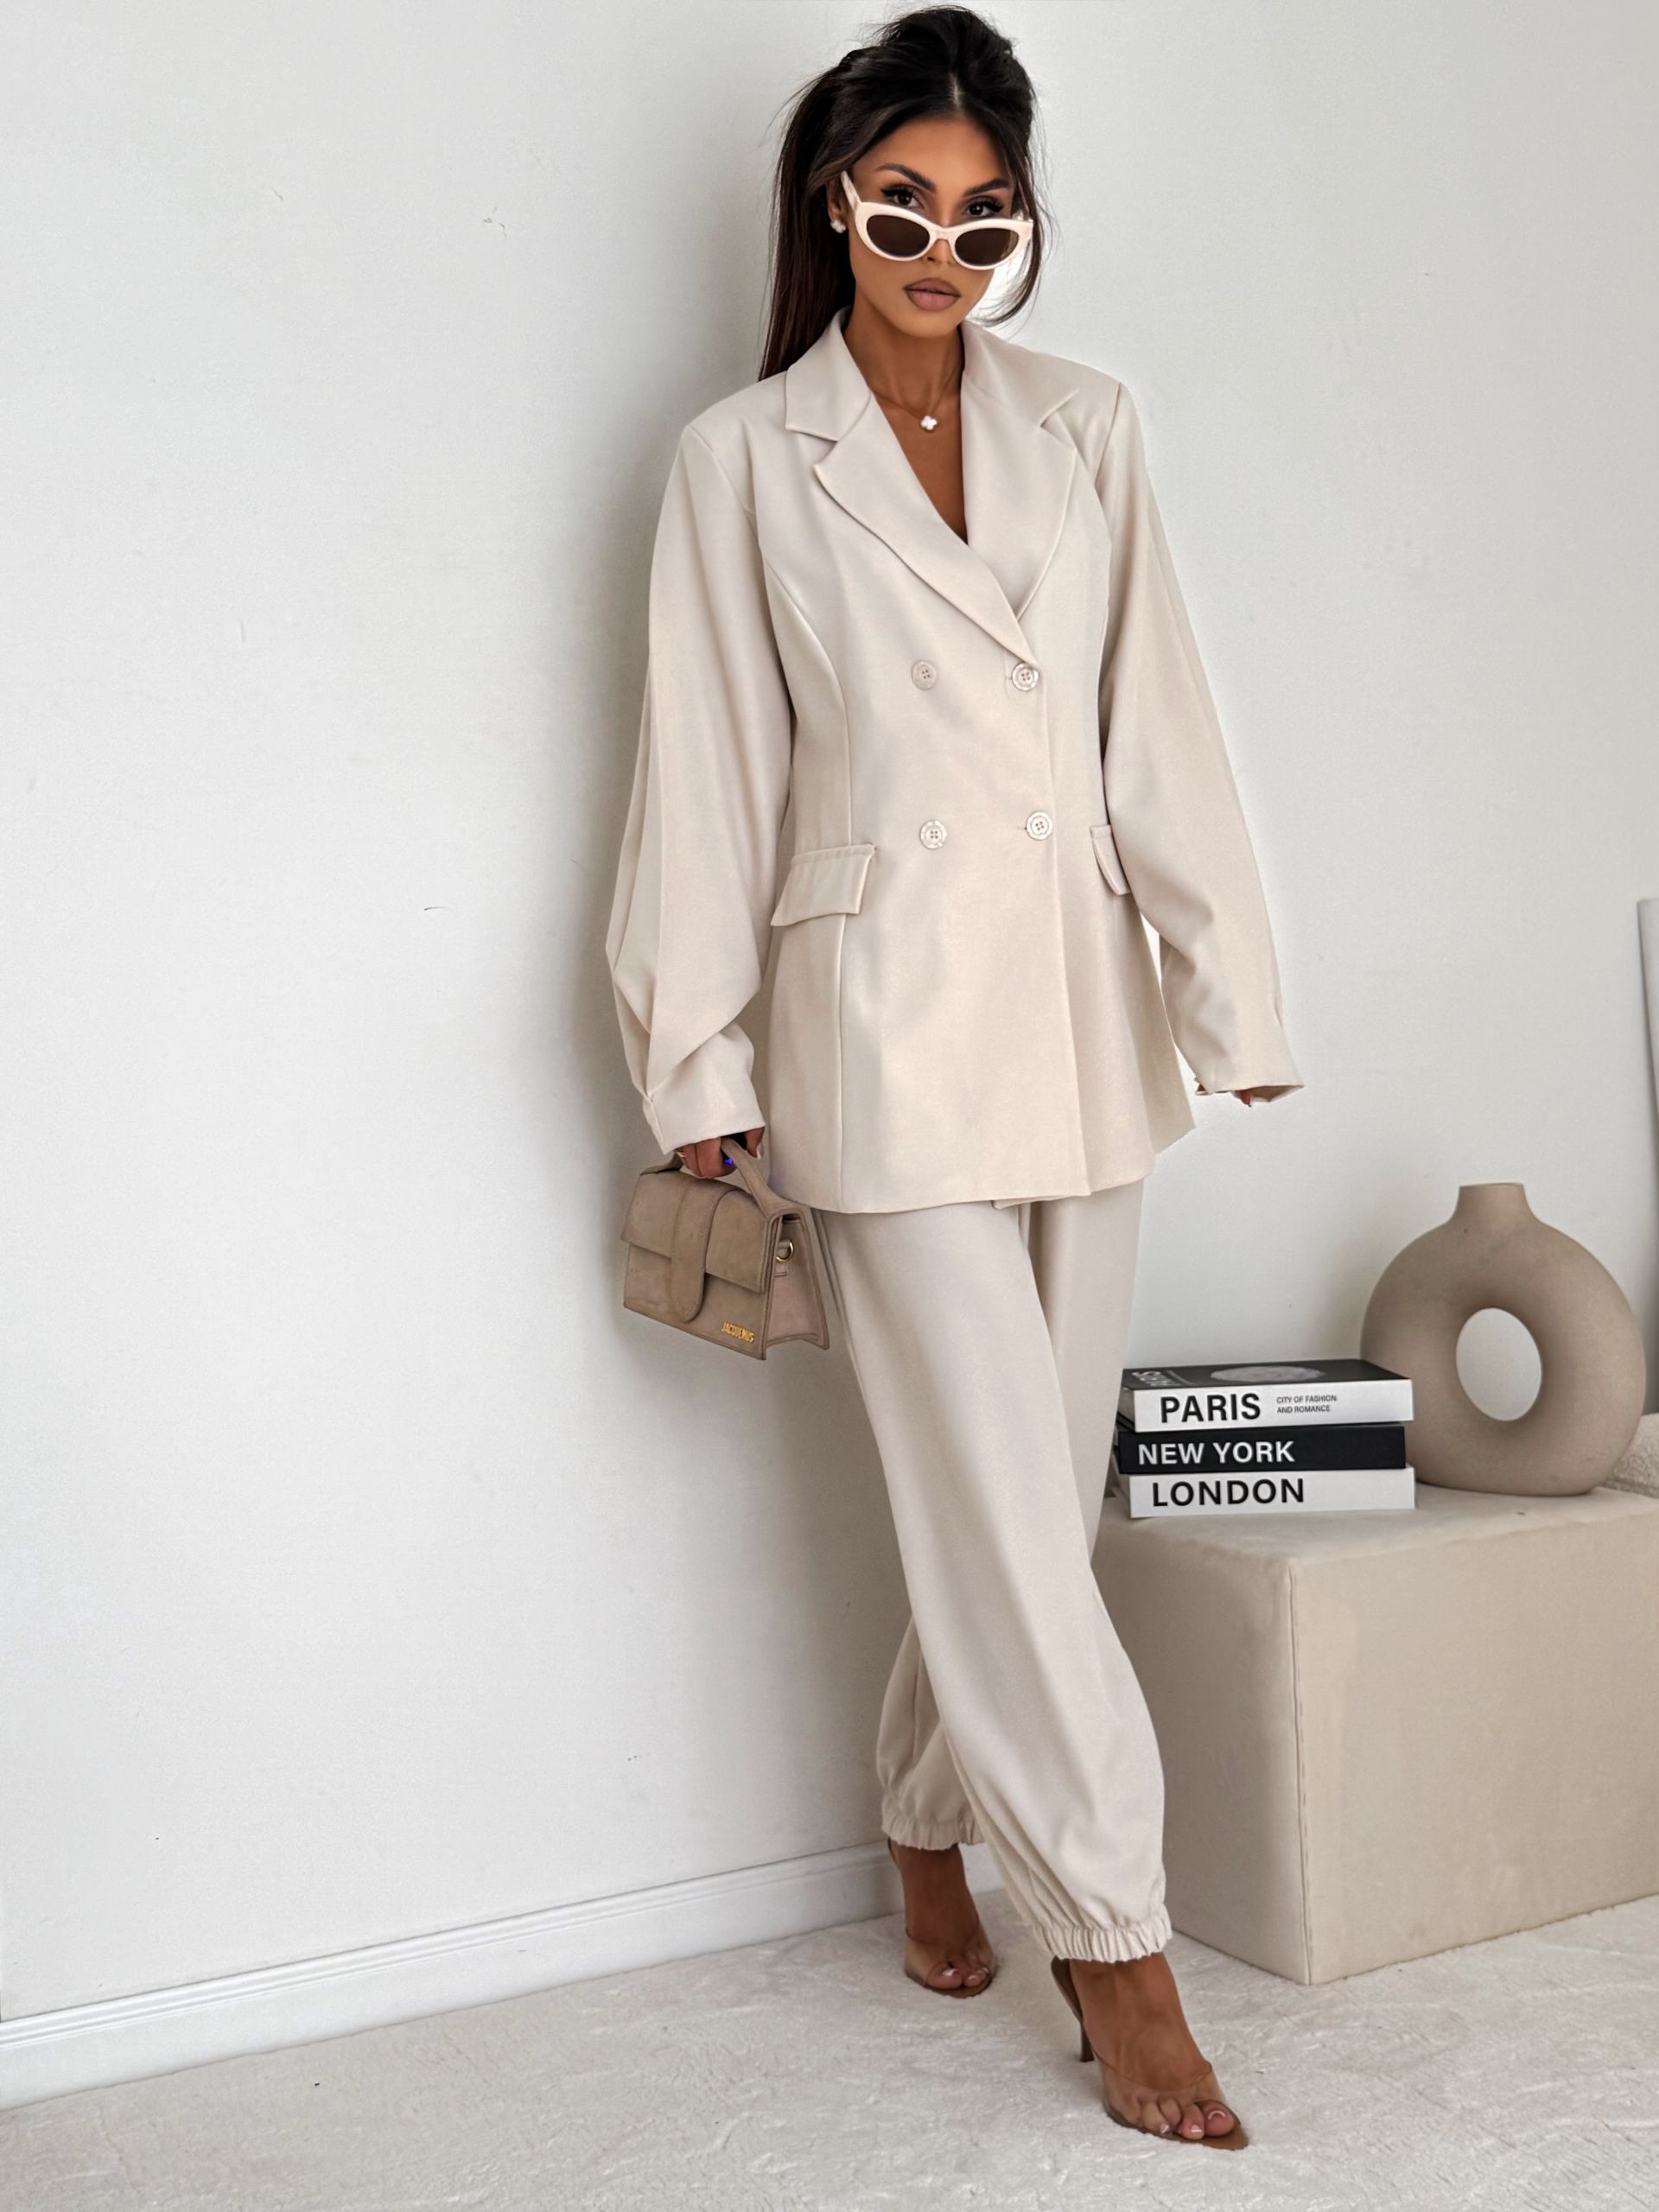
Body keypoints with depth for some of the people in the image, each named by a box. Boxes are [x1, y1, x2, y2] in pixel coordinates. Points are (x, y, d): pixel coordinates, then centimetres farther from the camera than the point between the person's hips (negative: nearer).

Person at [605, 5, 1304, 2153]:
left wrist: (1228, 988, 2)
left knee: (1027, 1487, 11)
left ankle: (929, 1831, 33)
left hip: (1082, 1007, 4)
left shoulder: (1084, 427, 9)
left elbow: (1156, 727, 7)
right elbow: (709, 771, 0)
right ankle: (1115, 1945, 9)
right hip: (889, 1022, -4)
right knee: (1001, 1499, -4)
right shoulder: (743, 458, 1)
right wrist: (700, 1066, -1)